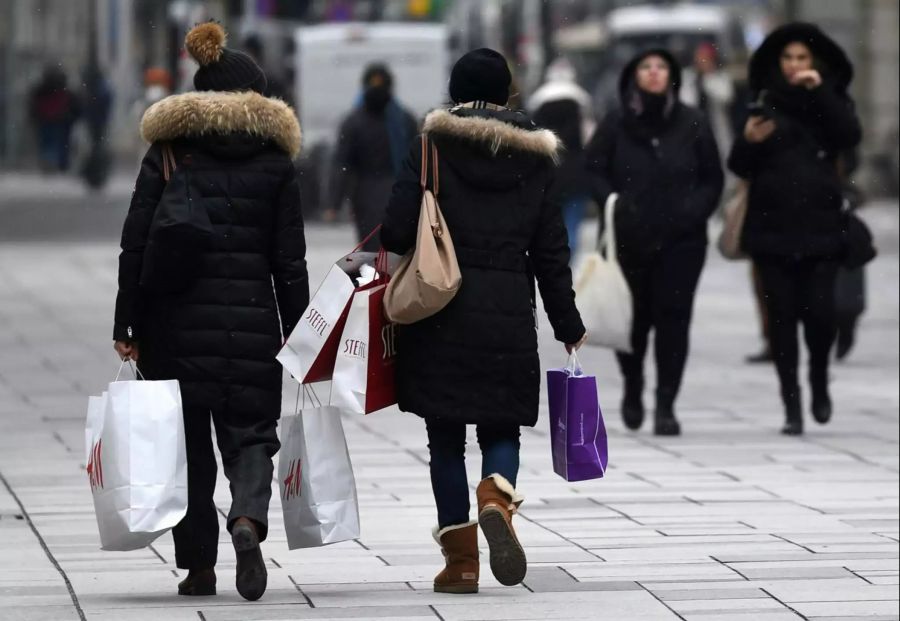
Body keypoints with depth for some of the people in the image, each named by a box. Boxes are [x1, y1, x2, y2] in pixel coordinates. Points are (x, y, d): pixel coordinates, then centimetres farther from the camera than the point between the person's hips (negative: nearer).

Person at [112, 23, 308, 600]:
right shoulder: (275, 161, 4)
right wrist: (296, 335, 8)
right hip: (251, 323, 0)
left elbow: (135, 244, -1)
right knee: (251, 432, 6)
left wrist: (126, 324, 3)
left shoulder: (167, 152, 3)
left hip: (176, 320, 0)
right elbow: (289, 261, 3)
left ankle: (198, 566, 10)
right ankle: (249, 519, -24)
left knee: (187, 443, 9)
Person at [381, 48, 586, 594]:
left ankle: (461, 558, 4)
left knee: (446, 435, 6)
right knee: (502, 425, 12)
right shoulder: (535, 156, 6)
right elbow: (551, 248, 8)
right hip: (510, 313, 2)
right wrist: (567, 322, 16)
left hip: (441, 309, -2)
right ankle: (498, 495, -21)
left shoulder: (433, 145, -2)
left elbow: (399, 230, -8)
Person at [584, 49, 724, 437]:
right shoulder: (616, 125, 3)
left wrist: (695, 210, -6)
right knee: (632, 318, 3)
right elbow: (594, 171, 6)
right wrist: (614, 204, -10)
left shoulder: (693, 124, 4)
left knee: (673, 319, -6)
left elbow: (713, 179, 9)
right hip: (628, 240, 0)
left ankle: (666, 405, -2)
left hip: (681, 240, 0)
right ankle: (633, 389, 30)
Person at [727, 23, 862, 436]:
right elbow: (739, 167, 4)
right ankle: (791, 405, 5)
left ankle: (819, 379, 18)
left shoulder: (830, 100, 8)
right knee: (782, 316, 0)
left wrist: (820, 92, -20)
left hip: (819, 227, -1)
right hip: (773, 228, 1)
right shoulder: (764, 104, 6)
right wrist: (749, 142, -17)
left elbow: (850, 136, -12)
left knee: (819, 312, -9)